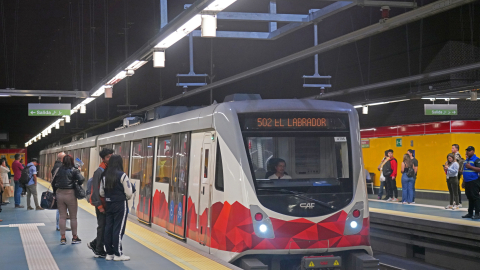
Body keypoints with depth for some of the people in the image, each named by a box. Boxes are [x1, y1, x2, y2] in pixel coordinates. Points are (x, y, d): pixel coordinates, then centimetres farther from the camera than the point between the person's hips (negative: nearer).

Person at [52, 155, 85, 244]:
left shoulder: (59, 170, 4)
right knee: (73, 217, 8)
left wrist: (55, 193, 17)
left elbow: (53, 183, 7)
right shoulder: (74, 170, -8)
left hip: (59, 194, 4)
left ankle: (63, 238, 11)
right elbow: (81, 179, -20)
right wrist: (77, 184, 2)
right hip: (70, 194, -4)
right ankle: (74, 237, 15)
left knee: (62, 217, 10)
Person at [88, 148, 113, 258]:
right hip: (101, 204, -7)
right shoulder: (99, 171, -12)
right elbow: (95, 190, -13)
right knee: (102, 227, 1)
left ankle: (94, 244, 29)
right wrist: (99, 205, -16)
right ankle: (99, 251, 12)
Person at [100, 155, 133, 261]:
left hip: (109, 204, 6)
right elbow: (129, 193, -12)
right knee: (119, 229, 0)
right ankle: (118, 254, 5)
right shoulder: (122, 175, -13)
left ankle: (109, 253, 15)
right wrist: (126, 198, 8)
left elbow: (101, 193, 10)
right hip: (120, 205, -6)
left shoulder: (105, 176, 5)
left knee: (108, 228, 10)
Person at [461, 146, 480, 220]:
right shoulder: (466, 160, 19)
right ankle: (470, 213, 18)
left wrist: (470, 166, -20)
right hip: (467, 182, 9)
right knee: (469, 198, 12)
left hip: (474, 182, -8)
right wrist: (463, 182, 23)